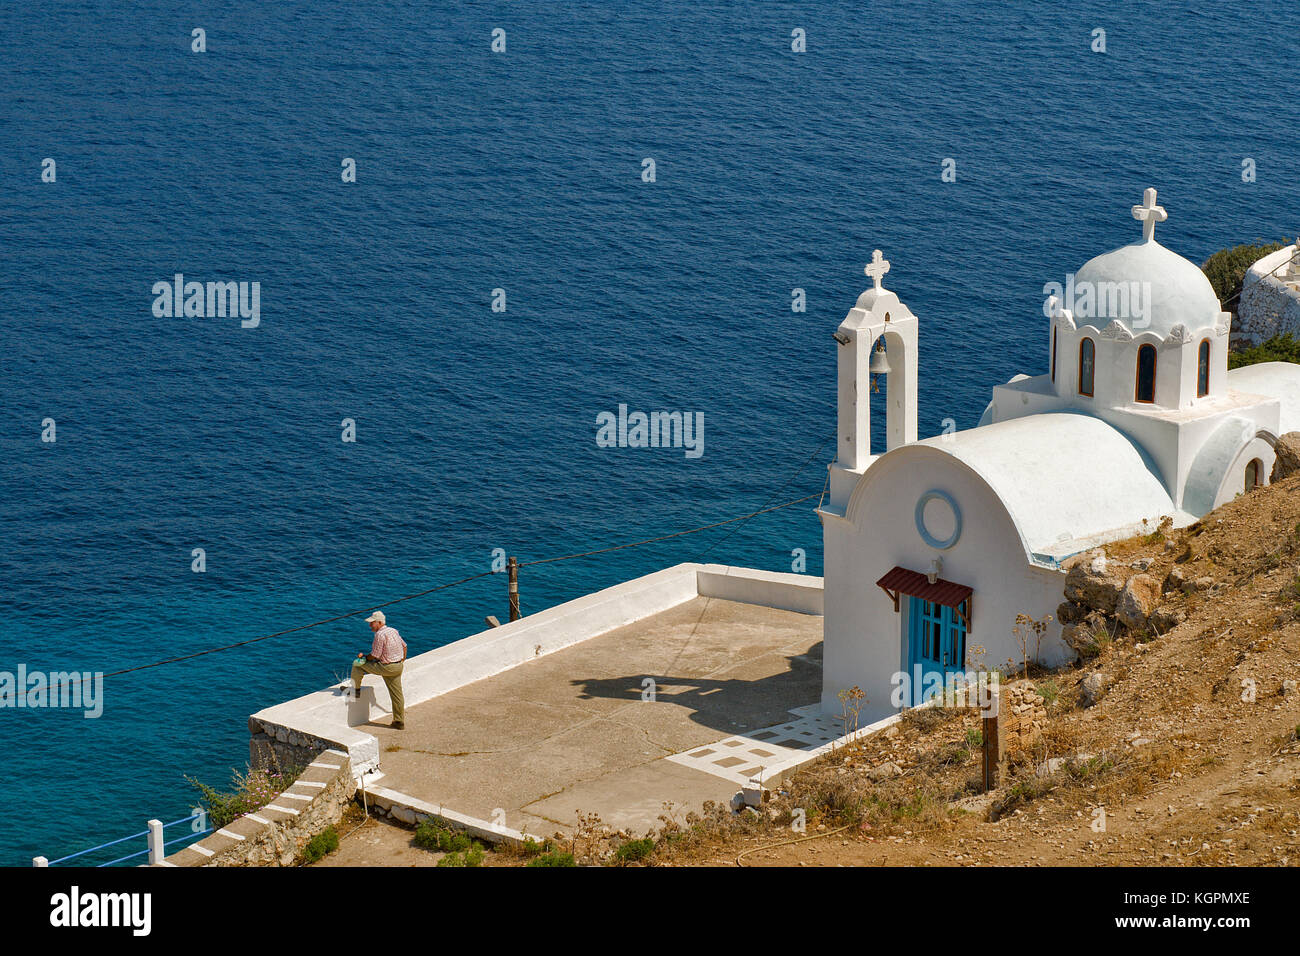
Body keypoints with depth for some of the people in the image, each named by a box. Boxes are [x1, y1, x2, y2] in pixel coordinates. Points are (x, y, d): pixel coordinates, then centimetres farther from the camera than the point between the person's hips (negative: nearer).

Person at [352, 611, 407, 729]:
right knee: (396, 694, 13)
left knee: (358, 664, 6)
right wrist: (402, 661, 28)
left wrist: (364, 656, 2)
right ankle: (400, 722, 17)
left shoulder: (380, 635, -18)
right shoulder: (393, 631, 9)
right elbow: (404, 646, 20)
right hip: (398, 667, 8)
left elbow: (375, 656, -17)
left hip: (386, 668, -8)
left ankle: (356, 689, 21)